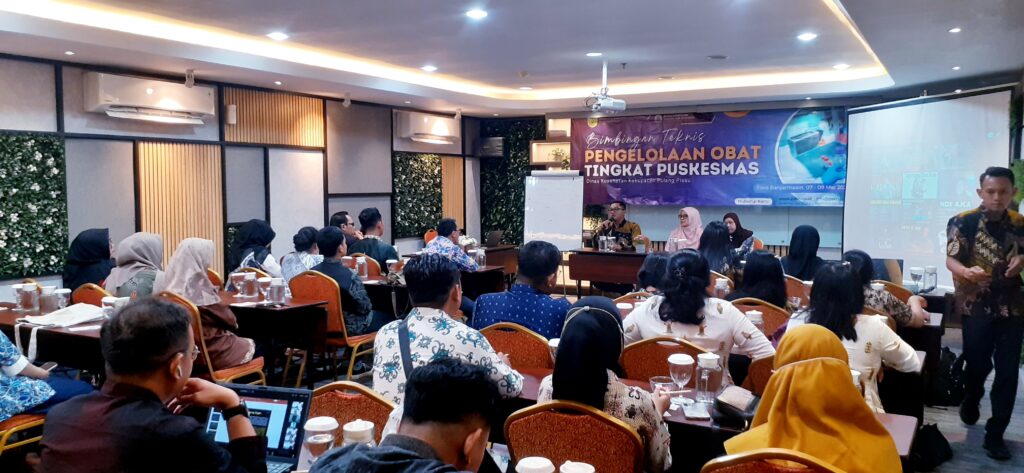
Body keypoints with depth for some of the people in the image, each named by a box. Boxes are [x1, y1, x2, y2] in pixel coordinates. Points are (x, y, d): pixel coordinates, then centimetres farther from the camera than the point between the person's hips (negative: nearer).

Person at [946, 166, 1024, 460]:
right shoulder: (963, 222, -6)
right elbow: (951, 260, -12)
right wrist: (966, 271, -34)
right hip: (977, 308, -3)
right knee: (978, 365, 5)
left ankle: (995, 434, 12)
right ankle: (971, 400, 39)